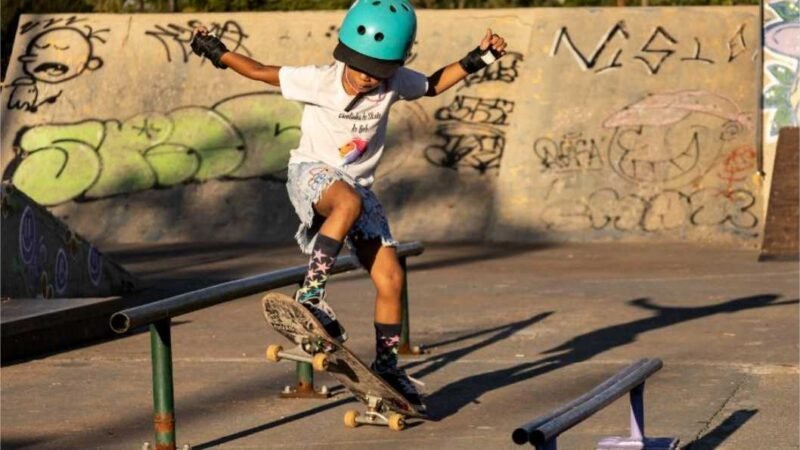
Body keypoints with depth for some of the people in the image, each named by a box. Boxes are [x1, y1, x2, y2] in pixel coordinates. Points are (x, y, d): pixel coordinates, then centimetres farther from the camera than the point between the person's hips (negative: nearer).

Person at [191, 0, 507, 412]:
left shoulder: (394, 84, -10)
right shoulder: (317, 81, -18)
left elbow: (432, 85, 10)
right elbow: (263, 73, -6)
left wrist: (476, 60, 1)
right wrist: (219, 53, -11)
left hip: (358, 185, 4)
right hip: (311, 173, -4)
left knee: (391, 278, -5)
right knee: (349, 202, -42)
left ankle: (386, 365, 12)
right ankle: (311, 294, -34)